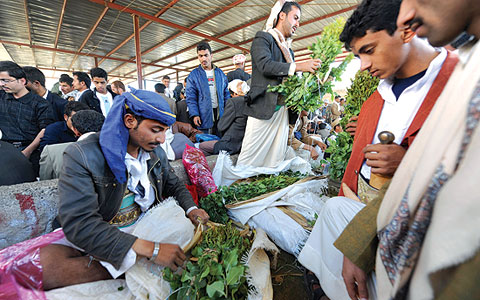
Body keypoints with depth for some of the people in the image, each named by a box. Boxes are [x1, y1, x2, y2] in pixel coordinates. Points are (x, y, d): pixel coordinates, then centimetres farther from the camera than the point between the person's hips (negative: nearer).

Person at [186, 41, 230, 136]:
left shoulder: (220, 73, 13)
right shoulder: (193, 75, 3)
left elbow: (226, 94, 14)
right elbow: (191, 98, -2)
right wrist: (194, 114, -14)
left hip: (220, 113, 3)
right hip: (204, 115, -3)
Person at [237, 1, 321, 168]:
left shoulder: (289, 50, 25)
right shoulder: (263, 38, 5)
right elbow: (265, 65, -14)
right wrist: (300, 66, -15)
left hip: (282, 111, 7)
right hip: (263, 109, -7)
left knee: (276, 161, 6)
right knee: (249, 160, -5)